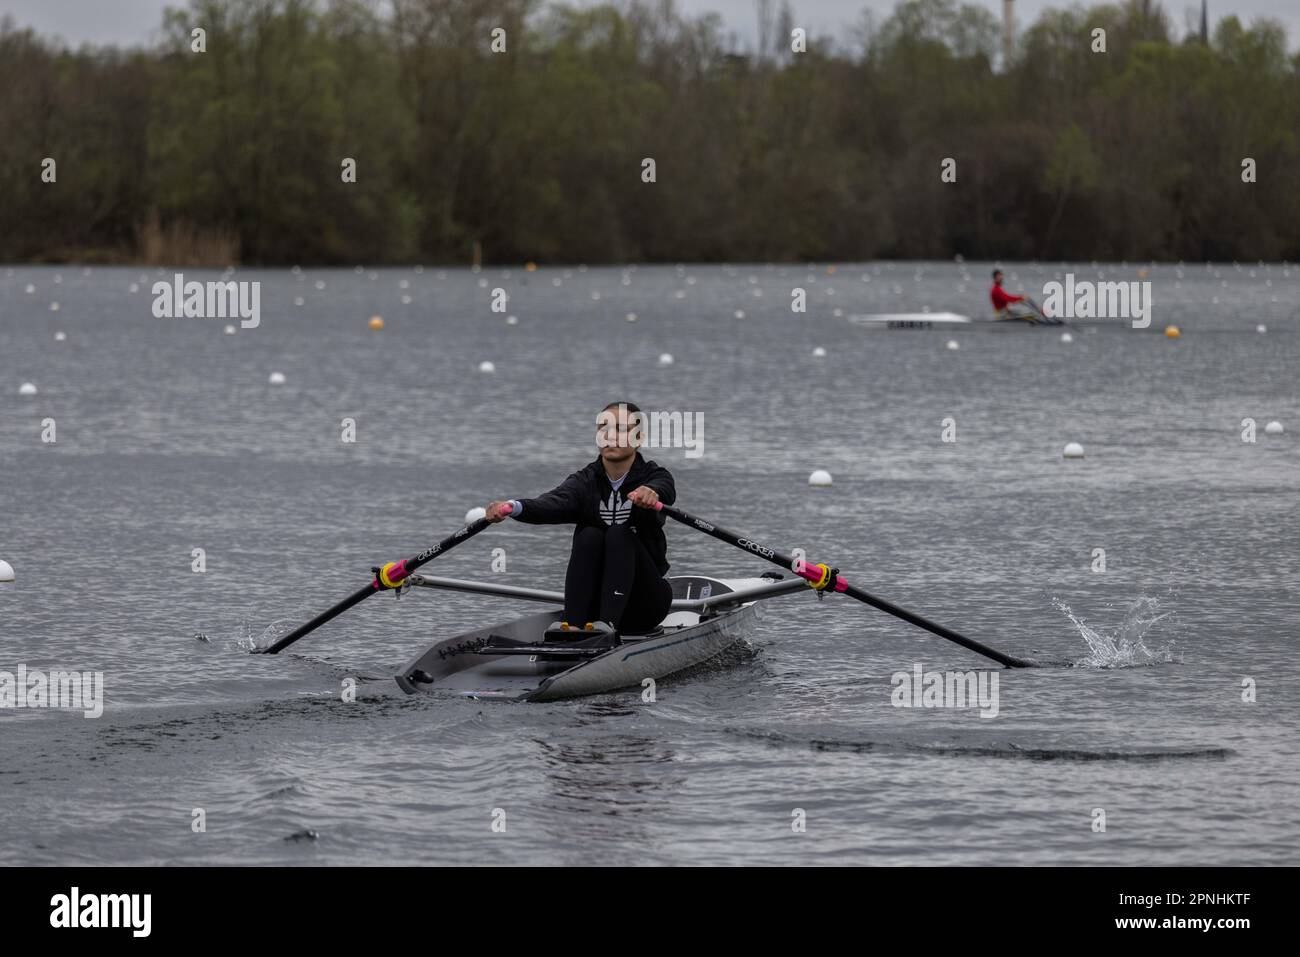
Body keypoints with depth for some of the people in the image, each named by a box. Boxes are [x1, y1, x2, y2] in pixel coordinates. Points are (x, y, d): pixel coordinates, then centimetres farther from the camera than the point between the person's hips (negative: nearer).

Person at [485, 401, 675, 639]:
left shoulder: (655, 477, -2)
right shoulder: (585, 481, 2)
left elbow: (664, 491, -28)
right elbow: (552, 503, -19)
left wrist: (650, 494, -55)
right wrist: (513, 508, -42)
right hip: (595, 601, 2)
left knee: (619, 535, -26)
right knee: (589, 536, -25)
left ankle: (607, 623, -44)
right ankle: (571, 624, -41)